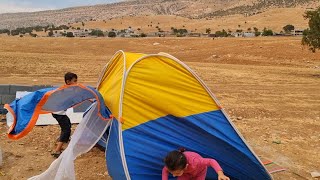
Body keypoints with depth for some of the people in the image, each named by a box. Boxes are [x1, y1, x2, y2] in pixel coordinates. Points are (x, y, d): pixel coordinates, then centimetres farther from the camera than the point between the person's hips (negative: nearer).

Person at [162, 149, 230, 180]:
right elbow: (164, 170, -15)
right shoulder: (172, 164, -38)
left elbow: (212, 161, -39)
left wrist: (220, 174, -54)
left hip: (199, 171, -2)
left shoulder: (194, 162, -49)